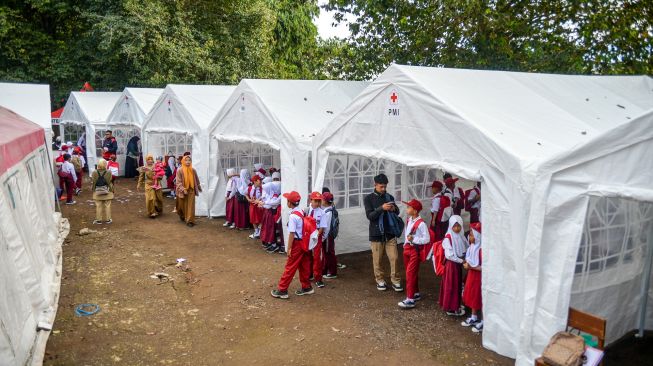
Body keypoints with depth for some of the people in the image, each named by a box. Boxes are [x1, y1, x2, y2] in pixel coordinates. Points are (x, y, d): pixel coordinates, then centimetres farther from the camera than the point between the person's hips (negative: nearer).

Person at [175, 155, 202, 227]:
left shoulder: (193, 170, -1)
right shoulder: (179, 170, -10)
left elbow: (196, 180, 12)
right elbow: (178, 181, -13)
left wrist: (199, 187, 22)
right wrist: (183, 189, -23)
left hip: (191, 190, 1)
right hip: (182, 191, -1)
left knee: (190, 206, -4)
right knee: (182, 205, 15)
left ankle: (190, 220, -2)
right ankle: (182, 216, 44)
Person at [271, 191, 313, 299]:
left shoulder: (293, 216, -20)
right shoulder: (302, 212, 4)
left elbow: (292, 233, -19)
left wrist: (289, 248, -14)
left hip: (297, 243, -8)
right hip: (304, 242, 8)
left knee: (290, 267, 0)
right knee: (304, 266, 18)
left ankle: (282, 290, 8)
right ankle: (306, 287, 29)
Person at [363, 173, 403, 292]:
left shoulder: (389, 197, 5)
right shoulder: (368, 198, -5)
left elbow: (397, 212, 12)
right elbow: (369, 215, -14)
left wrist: (394, 209, -11)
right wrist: (382, 208, -27)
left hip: (390, 233, 3)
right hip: (376, 234, -2)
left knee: (394, 258, 2)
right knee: (377, 259, 7)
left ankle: (395, 281, 15)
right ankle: (380, 280, 23)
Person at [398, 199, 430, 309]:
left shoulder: (421, 223, -18)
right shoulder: (408, 220, 6)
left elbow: (427, 239, -18)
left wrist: (414, 239, -25)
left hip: (415, 250, -8)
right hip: (407, 248, 8)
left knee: (410, 274, -9)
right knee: (410, 273, 17)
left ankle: (410, 300, -5)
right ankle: (416, 293, 33)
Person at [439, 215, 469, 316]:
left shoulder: (460, 237, 4)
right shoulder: (448, 238, -18)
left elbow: (466, 250, 11)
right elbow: (449, 255, -20)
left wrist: (465, 258, -7)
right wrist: (461, 261, -17)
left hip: (458, 264, 7)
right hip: (451, 264, -7)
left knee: (458, 284, 16)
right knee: (450, 285, 2)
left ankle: (456, 305, 30)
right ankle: (450, 308, 13)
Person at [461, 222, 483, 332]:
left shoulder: (481, 249, -26)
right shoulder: (473, 247, 2)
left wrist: (470, 267, -19)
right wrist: (467, 262, -2)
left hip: (480, 277, -9)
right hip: (472, 275, 9)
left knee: (480, 299, 4)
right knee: (472, 296, 18)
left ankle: (483, 322, 18)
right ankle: (474, 318, 34)